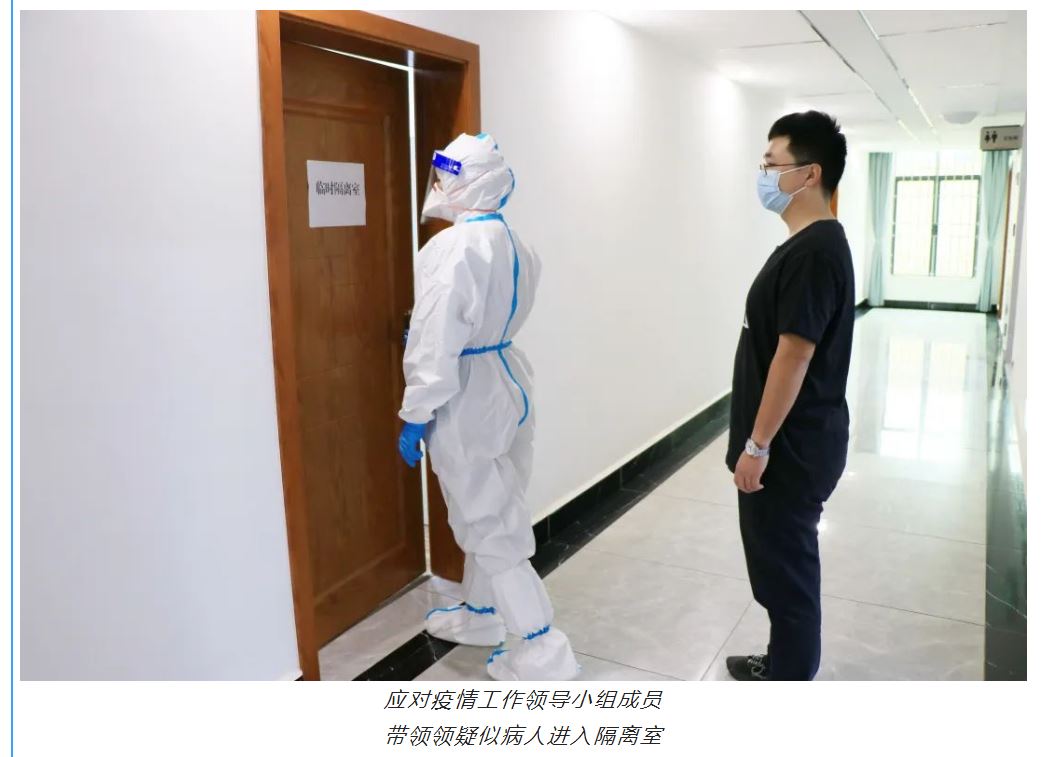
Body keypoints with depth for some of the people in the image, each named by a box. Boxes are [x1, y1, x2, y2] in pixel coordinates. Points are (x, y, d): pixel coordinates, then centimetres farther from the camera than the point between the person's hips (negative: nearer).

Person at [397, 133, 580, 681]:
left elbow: (437, 342, -23)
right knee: (486, 511, 22)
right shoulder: (516, 245, 7)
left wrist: (415, 415, -14)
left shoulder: (453, 246, -21)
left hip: (466, 399, -9)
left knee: (491, 524, 3)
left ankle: (543, 652, 13)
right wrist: (419, 331, 25)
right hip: (505, 384, 9)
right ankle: (480, 615, 41)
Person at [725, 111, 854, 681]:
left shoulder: (813, 252, -21)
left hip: (789, 447, -10)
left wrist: (757, 446, -18)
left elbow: (793, 358, -23)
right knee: (781, 560, 21)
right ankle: (786, 664, 38)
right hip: (789, 441, 10)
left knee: (785, 566, 5)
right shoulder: (810, 245, 11)